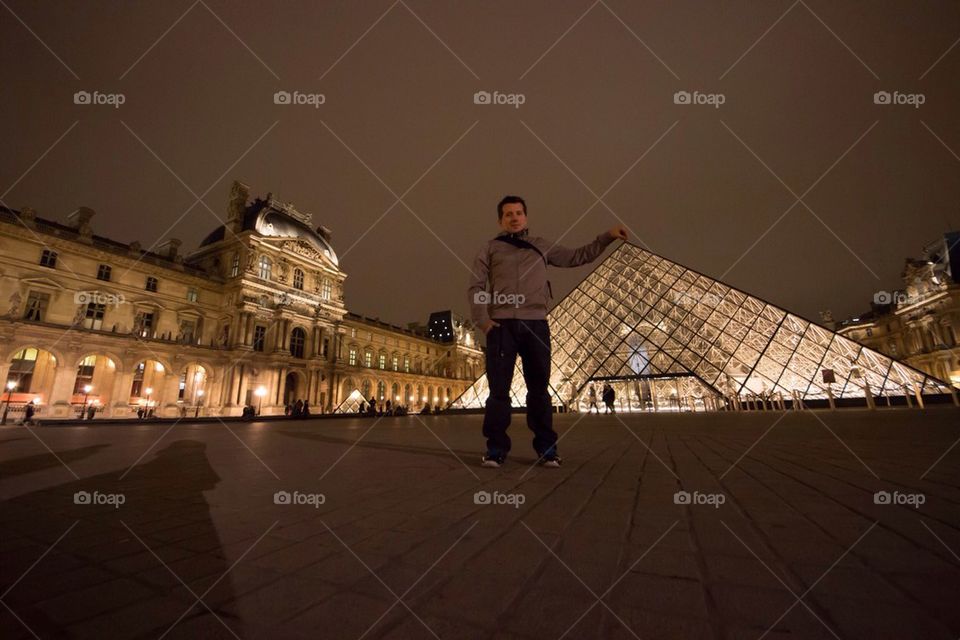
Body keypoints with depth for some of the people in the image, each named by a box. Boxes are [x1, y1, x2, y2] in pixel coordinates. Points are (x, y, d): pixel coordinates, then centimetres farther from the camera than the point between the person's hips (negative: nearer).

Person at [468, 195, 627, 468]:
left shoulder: (541, 246, 23)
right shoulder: (490, 248, 16)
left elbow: (576, 256, 27)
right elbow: (475, 287, 6)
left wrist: (607, 237, 18)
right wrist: (482, 319, -9)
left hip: (536, 325, 2)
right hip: (501, 325, -1)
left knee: (539, 388, 4)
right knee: (498, 388, -4)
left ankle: (546, 448, 10)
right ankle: (496, 448, 3)